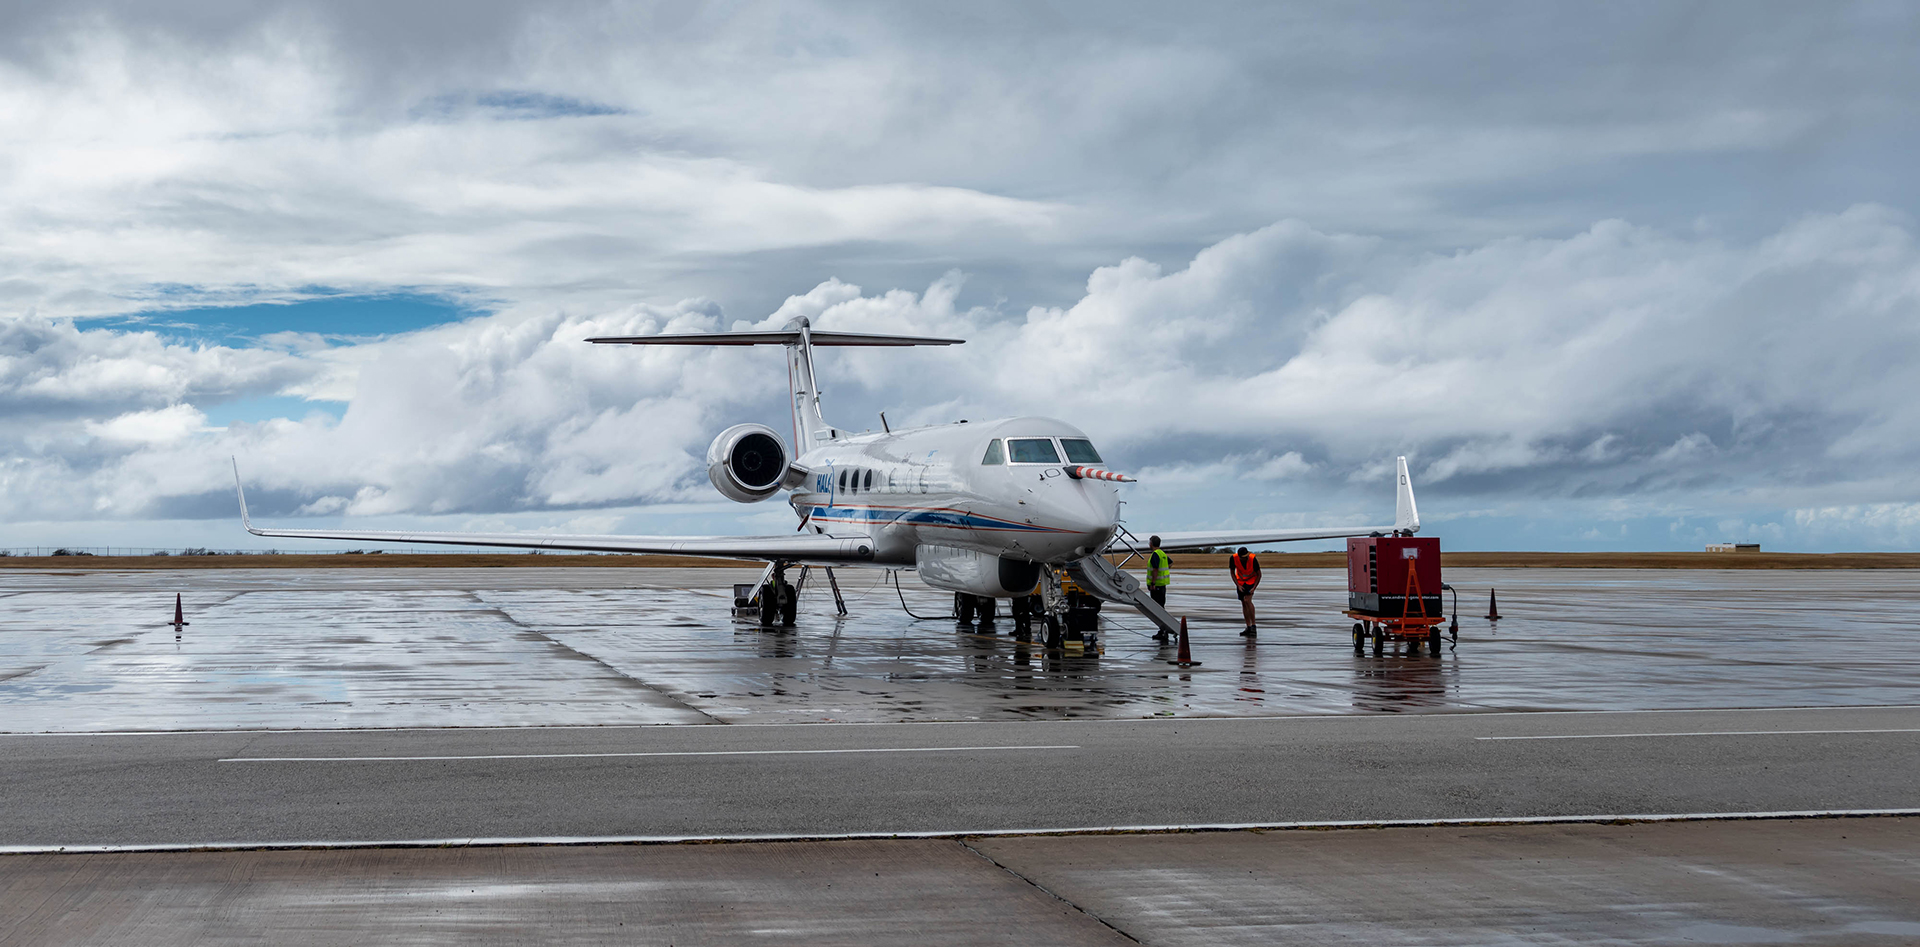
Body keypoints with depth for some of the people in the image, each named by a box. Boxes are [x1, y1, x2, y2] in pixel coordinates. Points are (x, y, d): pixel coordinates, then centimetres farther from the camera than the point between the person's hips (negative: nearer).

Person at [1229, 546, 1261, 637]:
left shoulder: (1253, 559, -29)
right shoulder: (1233, 558, -23)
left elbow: (1259, 574, -16)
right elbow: (1232, 572, -7)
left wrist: (1254, 588, -22)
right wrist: (1238, 585, -15)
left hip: (1251, 580, -4)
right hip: (1240, 581, 4)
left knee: (1247, 600, -20)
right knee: (1243, 603, 2)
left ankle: (1253, 627, -16)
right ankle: (1248, 628, 8)